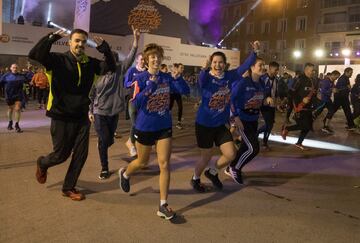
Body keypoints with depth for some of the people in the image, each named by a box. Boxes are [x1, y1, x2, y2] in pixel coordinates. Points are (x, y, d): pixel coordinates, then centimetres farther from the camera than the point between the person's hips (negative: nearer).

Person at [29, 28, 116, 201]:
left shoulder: (90, 63, 3)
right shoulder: (58, 60, -10)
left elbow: (111, 67, -4)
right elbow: (35, 54, -23)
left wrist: (104, 48, -14)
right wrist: (53, 37, -25)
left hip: (82, 117, 5)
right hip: (61, 117, -4)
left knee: (81, 154, 7)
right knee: (61, 154, 8)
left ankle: (69, 188, 25)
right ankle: (42, 163, 43)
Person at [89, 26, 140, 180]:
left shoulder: (119, 70, -2)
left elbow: (130, 57, -15)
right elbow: (91, 95, 1)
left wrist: (136, 39, -25)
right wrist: (90, 111, -2)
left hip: (114, 112, 2)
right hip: (100, 112, -2)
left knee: (110, 140, 13)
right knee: (103, 140, -2)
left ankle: (101, 148, 50)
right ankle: (104, 169, 14)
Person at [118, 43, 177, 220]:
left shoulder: (167, 78, 1)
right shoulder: (141, 78, -11)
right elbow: (136, 103, -21)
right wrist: (151, 86, -26)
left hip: (164, 126, 3)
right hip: (145, 127, -3)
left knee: (164, 164, -3)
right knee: (143, 162, 16)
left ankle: (163, 205, 6)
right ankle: (125, 174, 50)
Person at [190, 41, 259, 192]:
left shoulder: (229, 76, -3)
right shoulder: (206, 78, -16)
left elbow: (245, 66, -5)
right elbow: (200, 78, -38)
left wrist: (255, 51, -19)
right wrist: (206, 68, -58)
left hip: (220, 124, 5)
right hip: (204, 124, -4)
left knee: (230, 154, 2)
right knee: (206, 157, 9)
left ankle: (212, 173, 31)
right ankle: (195, 179, 38)